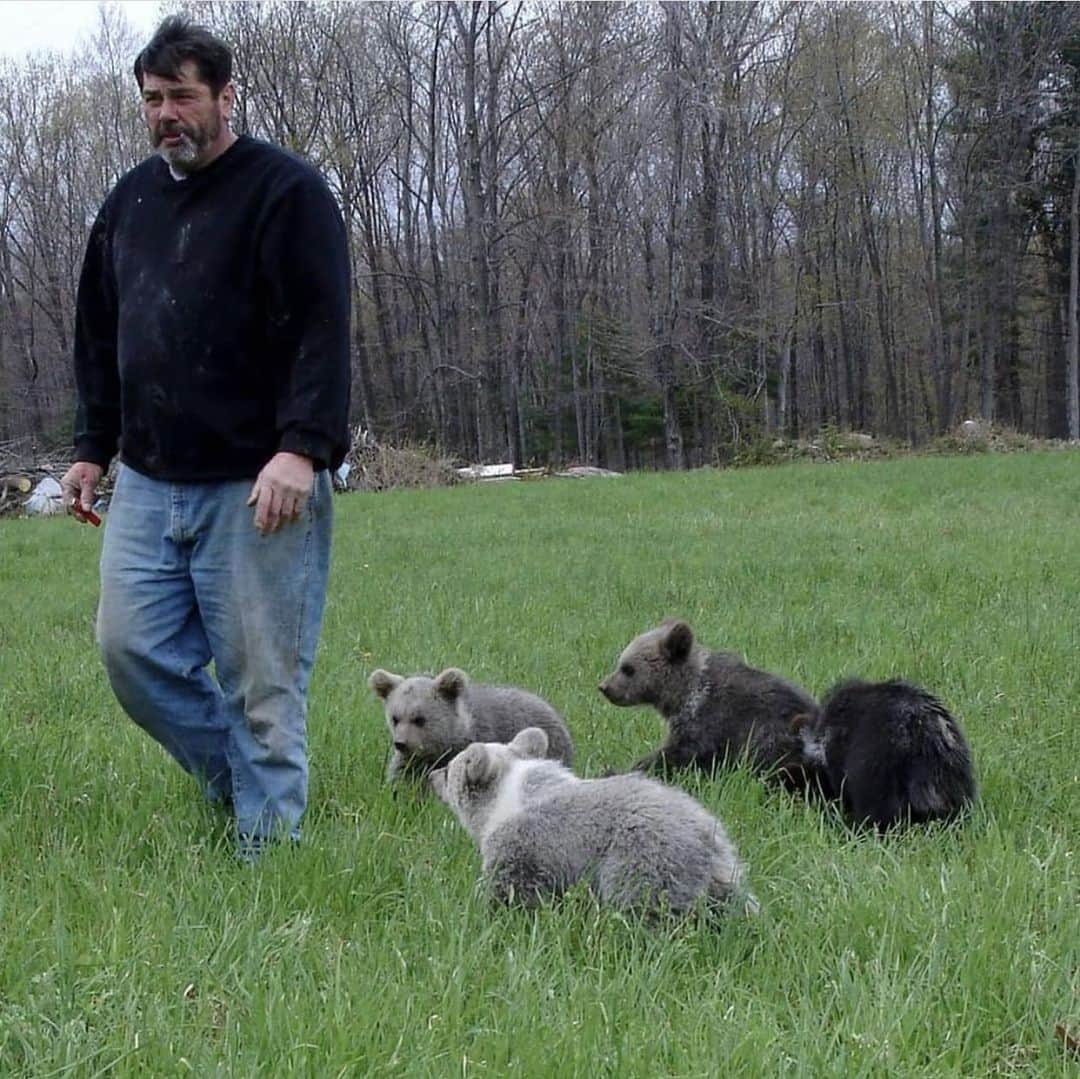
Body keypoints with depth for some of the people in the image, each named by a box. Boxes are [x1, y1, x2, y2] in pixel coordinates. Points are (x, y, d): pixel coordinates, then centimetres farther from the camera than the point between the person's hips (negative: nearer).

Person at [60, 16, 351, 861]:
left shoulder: (287, 191, -6)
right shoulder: (130, 201, 15)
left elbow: (322, 330, -14)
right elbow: (99, 338, 23)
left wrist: (302, 447, -23)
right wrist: (93, 448, 19)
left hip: (257, 487, -7)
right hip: (148, 483, 7)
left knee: (261, 679, -4)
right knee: (133, 647, 2)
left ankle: (267, 845, 5)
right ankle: (236, 782, 20)